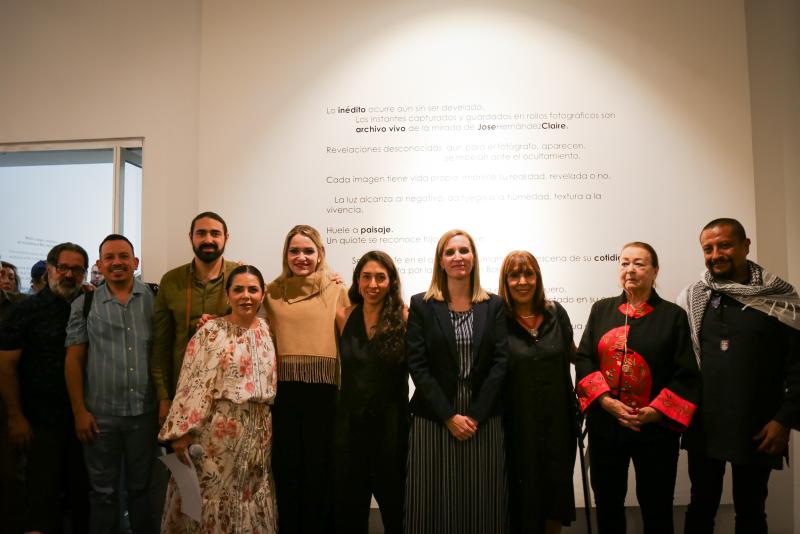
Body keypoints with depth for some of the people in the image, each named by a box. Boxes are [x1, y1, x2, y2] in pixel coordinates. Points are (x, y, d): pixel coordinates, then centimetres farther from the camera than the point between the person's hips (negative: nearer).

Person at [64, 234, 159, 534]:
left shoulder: (154, 299, 0)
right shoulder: (84, 304, 1)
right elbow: (74, 359, 2)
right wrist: (79, 410, -3)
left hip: (144, 412, 0)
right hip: (100, 415, 0)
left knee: (140, 487, 14)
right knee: (103, 492, 13)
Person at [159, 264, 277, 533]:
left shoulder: (267, 330, 6)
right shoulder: (211, 332, -7)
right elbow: (193, 384, -10)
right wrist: (183, 432, -14)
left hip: (258, 431, 4)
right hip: (218, 429, -4)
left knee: (250, 503, 13)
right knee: (212, 497, 4)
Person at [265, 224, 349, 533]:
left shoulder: (336, 291, 3)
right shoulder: (272, 293, 10)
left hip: (324, 391, -1)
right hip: (283, 391, 2)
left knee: (320, 467, 7)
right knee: (287, 468, 9)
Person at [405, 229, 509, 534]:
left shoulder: (494, 306, 5)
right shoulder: (421, 305, 0)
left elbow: (500, 362, -2)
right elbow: (417, 365, -5)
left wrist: (475, 415, -10)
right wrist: (449, 415, -11)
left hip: (484, 419, 1)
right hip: (434, 418, -1)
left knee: (482, 501, 6)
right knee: (435, 500, 4)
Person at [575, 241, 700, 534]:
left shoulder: (673, 315, 0)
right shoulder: (601, 310, 7)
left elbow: (687, 375, -5)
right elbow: (583, 359, 2)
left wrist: (655, 412, -16)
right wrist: (606, 401, -12)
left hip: (655, 430, -2)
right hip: (604, 426, 2)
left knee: (656, 508, 10)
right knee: (607, 504, 14)